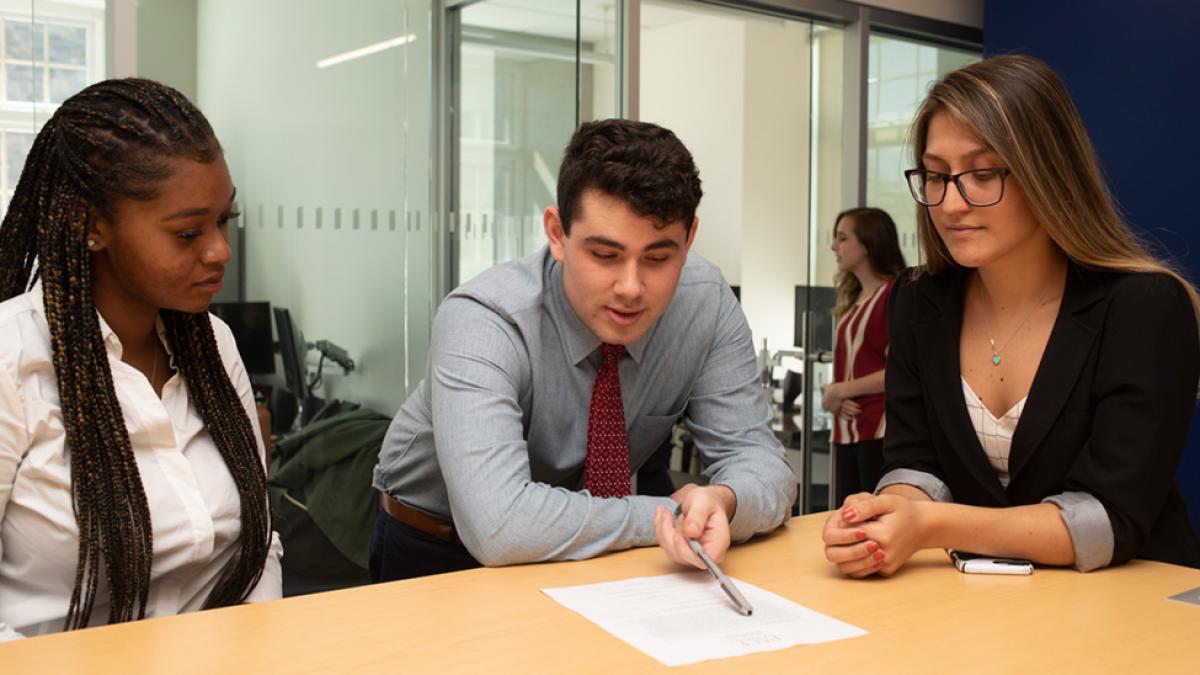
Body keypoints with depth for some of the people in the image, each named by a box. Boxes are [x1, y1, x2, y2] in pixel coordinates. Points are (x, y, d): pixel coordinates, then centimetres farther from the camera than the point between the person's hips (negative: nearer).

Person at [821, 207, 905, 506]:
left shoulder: (896, 294, -9)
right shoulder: (853, 300, 16)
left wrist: (839, 390, -10)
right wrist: (831, 397, -2)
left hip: (881, 432, -8)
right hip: (847, 431, 8)